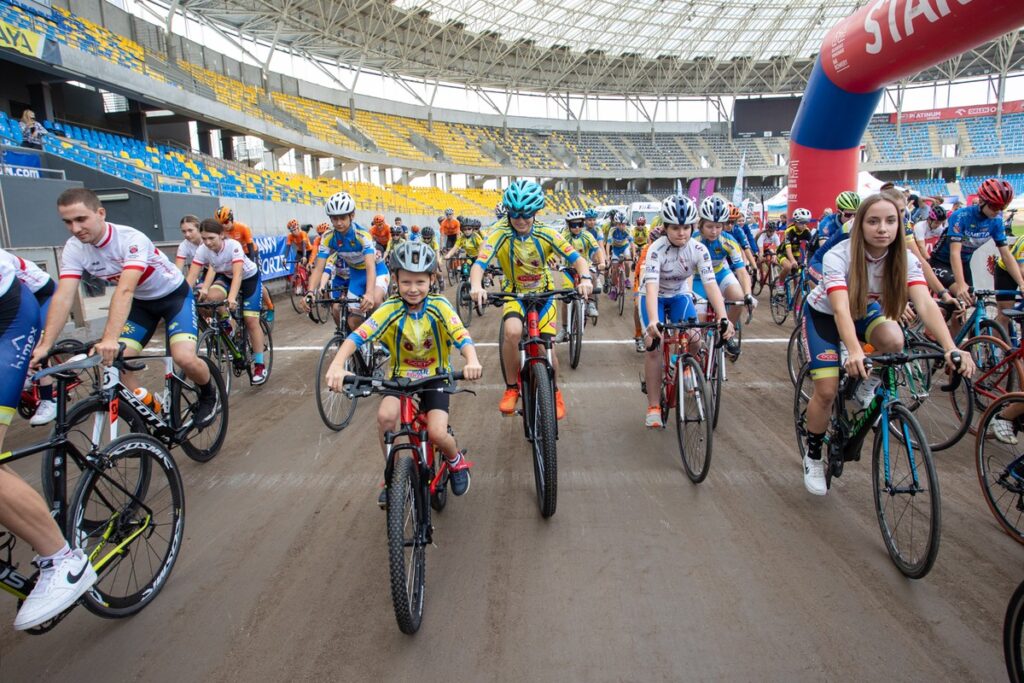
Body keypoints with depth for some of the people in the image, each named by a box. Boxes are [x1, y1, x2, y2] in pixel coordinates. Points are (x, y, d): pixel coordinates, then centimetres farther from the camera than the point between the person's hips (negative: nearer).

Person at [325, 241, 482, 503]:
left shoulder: (439, 306, -15)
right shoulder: (391, 309, -16)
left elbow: (462, 337, -28)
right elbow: (357, 336, -28)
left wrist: (472, 361, -50)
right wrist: (337, 365, -46)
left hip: (436, 375, -1)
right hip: (401, 374, 1)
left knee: (436, 433, -19)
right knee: (385, 416, -26)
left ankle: (457, 460, 18)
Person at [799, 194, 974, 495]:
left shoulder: (906, 260, -19)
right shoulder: (838, 256, -31)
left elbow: (926, 304, -33)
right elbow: (841, 309, -44)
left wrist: (950, 348, -48)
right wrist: (854, 352, -60)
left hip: (864, 311, 4)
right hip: (823, 314, -4)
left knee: (894, 340, -31)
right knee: (827, 391, -14)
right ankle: (813, 456, 10)